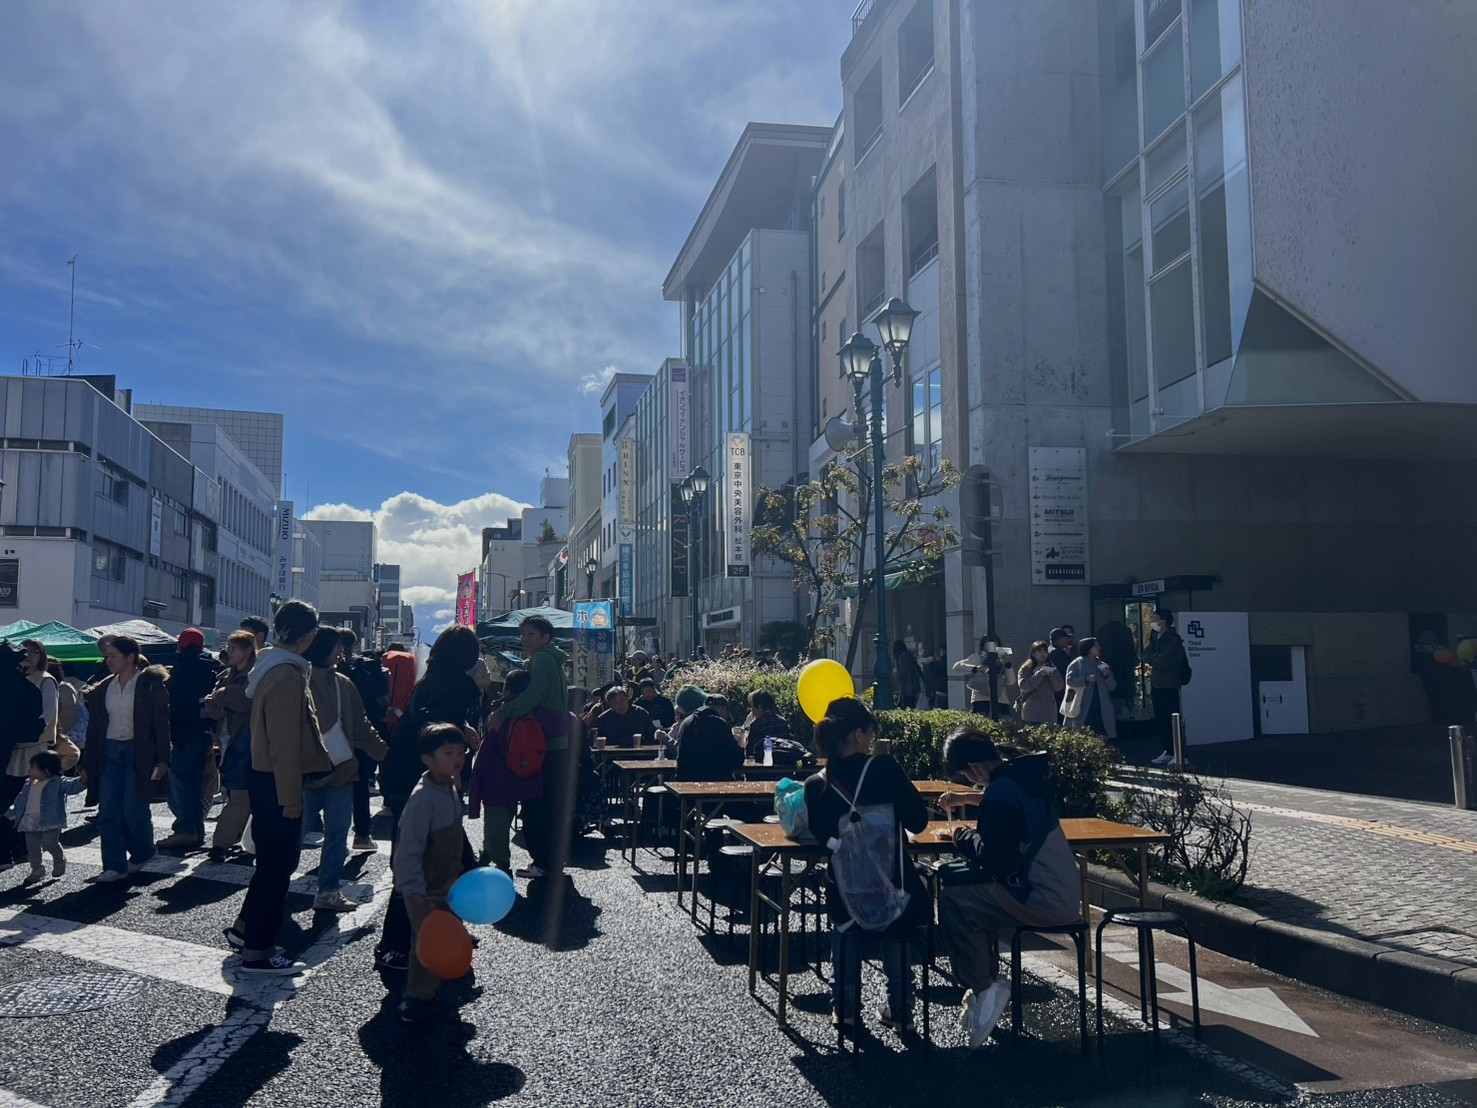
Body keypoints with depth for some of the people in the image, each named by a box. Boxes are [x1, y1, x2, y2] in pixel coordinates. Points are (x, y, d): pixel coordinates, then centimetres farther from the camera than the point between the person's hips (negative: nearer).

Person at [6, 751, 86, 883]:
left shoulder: (58, 783, -6)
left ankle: (60, 860, 19)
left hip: (50, 822, -7)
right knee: (32, 847, 9)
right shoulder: (29, 784, 17)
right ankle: (37, 871, 23)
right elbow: (21, 800, 28)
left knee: (50, 843, -12)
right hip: (30, 821, 7)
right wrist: (11, 813, 31)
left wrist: (82, 781, -41)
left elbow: (72, 785, -20)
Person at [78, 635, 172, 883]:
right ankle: (115, 865, 6)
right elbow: (95, 727, 14)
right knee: (108, 811, 0)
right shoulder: (104, 688, 11)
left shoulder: (150, 684, -5)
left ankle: (141, 853, 20)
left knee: (133, 809, -5)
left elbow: (161, 723, -8)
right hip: (109, 752, 6)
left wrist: (162, 759, -14)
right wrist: (87, 764, 12)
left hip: (139, 753, -5)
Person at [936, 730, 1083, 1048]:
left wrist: (961, 835, -2)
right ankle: (987, 980, 20)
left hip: (1044, 902, -10)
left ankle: (982, 988, 3)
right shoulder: (1026, 774, 8)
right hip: (1066, 893, 10)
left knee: (951, 901, -6)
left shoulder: (1001, 792, -19)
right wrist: (967, 798, 33)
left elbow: (990, 857, -19)